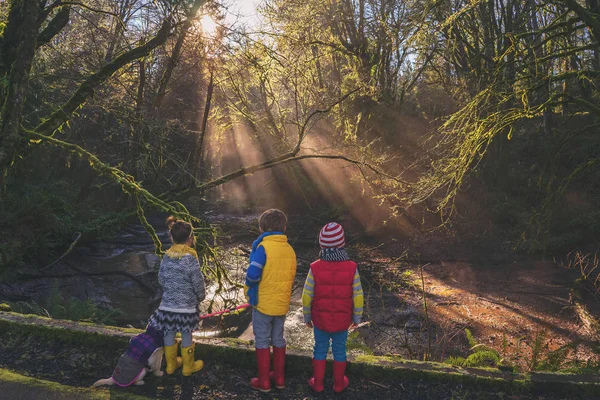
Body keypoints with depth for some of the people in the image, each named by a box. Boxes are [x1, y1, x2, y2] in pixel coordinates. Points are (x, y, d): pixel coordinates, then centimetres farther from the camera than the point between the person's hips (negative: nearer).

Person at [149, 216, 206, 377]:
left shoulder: (166, 257, -3)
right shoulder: (190, 258, -18)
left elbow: (161, 279, 7)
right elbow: (198, 283, -12)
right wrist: (201, 296, 7)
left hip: (168, 304, 5)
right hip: (187, 305, -4)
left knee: (169, 334, 17)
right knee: (186, 335, 11)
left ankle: (171, 364, 35)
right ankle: (188, 366, 27)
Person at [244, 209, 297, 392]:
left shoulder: (263, 247, -18)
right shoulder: (290, 250, 1)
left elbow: (253, 274, -24)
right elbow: (289, 277, 7)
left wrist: (250, 285, -4)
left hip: (263, 303, -5)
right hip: (282, 303, 5)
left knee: (262, 341, 8)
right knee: (278, 339, 18)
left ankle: (263, 381, 16)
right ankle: (279, 377, 28)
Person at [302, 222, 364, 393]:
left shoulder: (315, 268, -20)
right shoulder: (351, 268, -19)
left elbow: (307, 297, -12)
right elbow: (358, 297, -11)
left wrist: (307, 317, 4)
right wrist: (357, 317, 5)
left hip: (320, 319, 0)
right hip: (342, 320, 0)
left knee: (320, 349, 17)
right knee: (339, 350, 18)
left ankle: (318, 383, 30)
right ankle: (339, 383, 34)